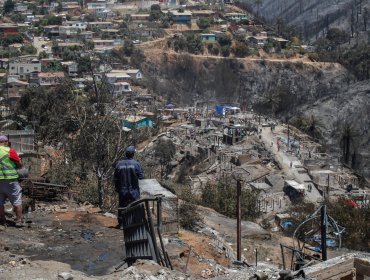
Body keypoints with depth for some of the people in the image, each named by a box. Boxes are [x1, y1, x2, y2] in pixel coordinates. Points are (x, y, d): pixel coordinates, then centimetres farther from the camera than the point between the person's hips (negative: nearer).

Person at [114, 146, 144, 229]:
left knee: (122, 206, 13)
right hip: (134, 190, -2)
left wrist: (117, 188, 15)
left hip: (122, 190, 3)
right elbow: (141, 176, -8)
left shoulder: (119, 164, -4)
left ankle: (121, 224, 18)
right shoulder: (136, 164, -13)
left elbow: (116, 178, 3)